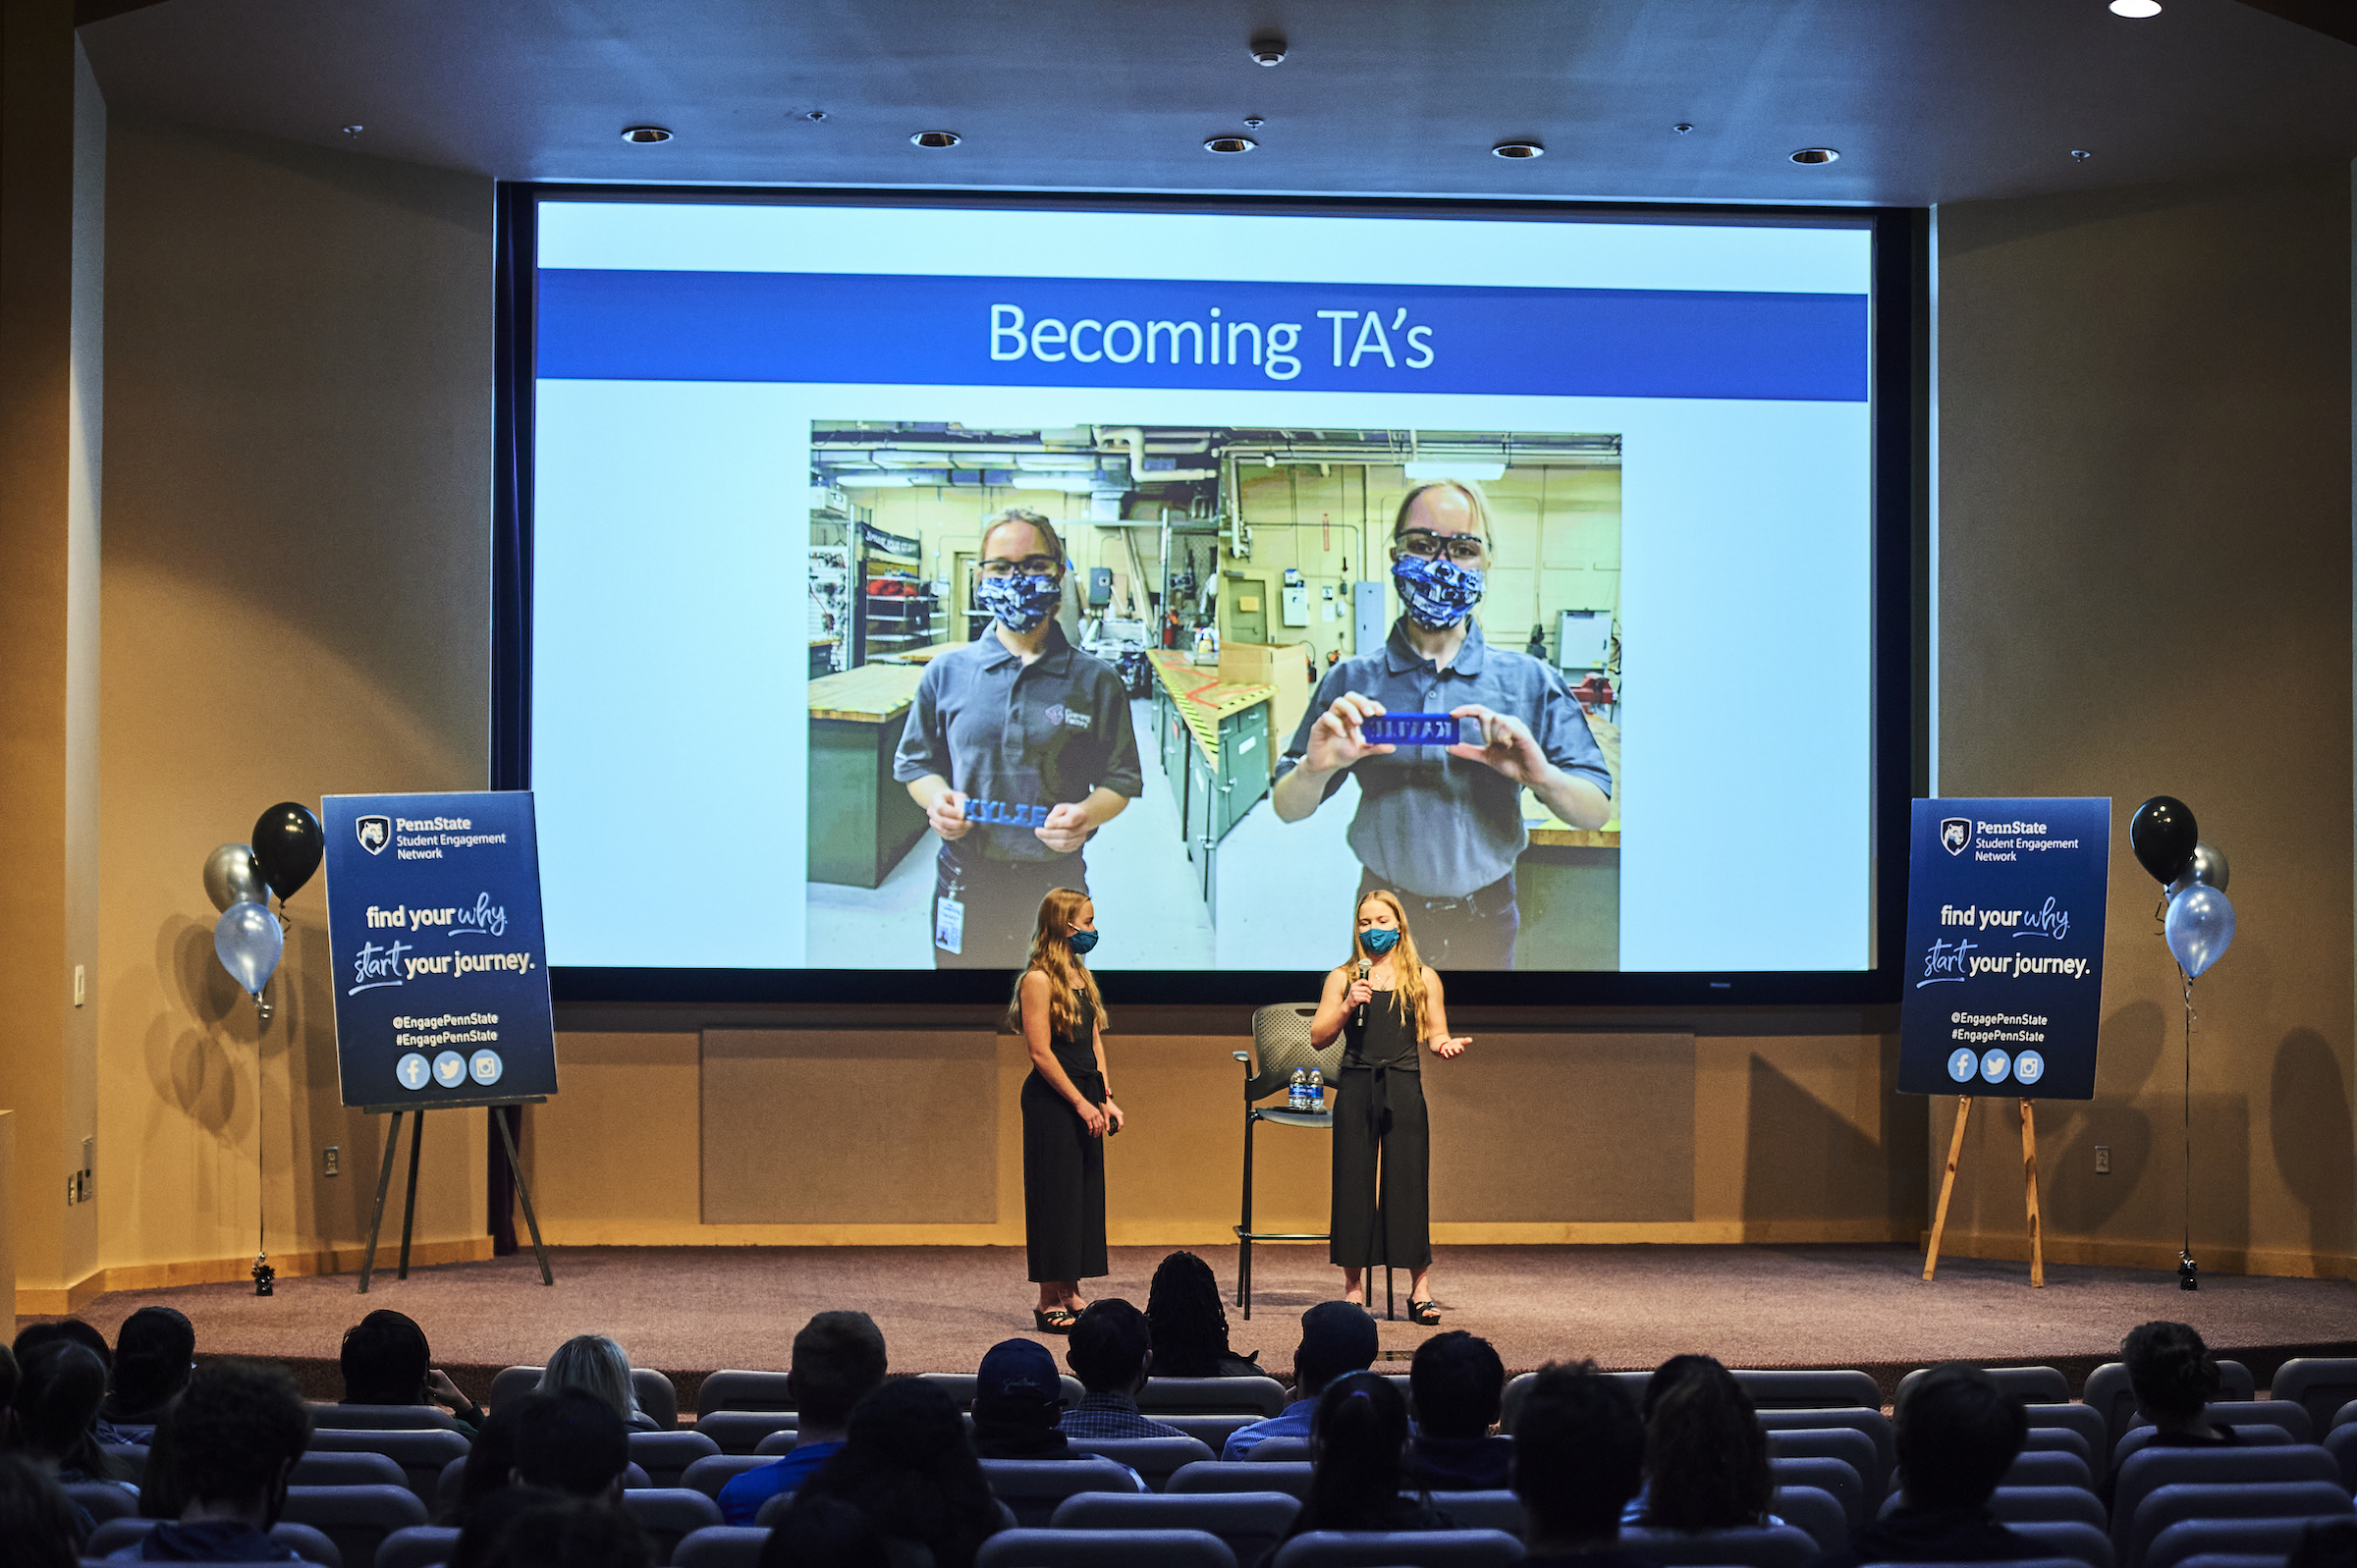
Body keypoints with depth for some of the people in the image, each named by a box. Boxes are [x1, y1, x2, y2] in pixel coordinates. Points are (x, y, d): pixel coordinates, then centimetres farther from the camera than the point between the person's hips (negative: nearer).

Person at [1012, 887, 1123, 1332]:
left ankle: (1070, 1294, 15)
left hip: (1083, 1096, 8)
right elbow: (1041, 1053, -15)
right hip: (1052, 1099, -8)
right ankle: (1050, 1303, 1)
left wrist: (1105, 1098, 7)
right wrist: (1080, 1102, -15)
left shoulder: (1081, 975, 14)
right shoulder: (1037, 980, -12)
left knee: (1084, 1192, 9)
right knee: (1056, 1192, -4)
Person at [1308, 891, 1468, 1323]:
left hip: (1404, 1088, 0)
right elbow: (1318, 1037, 6)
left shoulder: (1422, 978, 11)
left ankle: (1420, 1286, 5)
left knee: (1408, 1181, -2)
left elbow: (1434, 1034, 12)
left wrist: (1446, 1044, -10)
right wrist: (1346, 1007, -9)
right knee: (1353, 1182, 0)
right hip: (1356, 1086, 0)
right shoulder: (1342, 977, 9)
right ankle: (1353, 1284, 9)